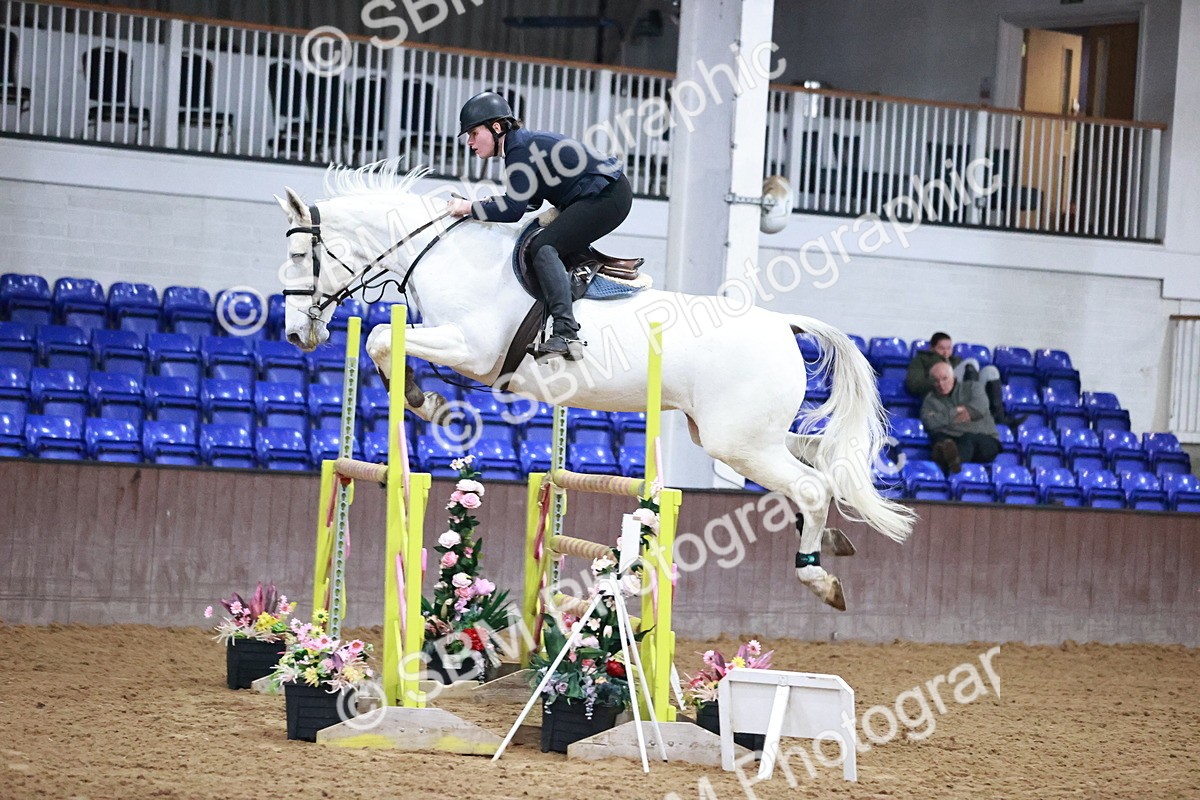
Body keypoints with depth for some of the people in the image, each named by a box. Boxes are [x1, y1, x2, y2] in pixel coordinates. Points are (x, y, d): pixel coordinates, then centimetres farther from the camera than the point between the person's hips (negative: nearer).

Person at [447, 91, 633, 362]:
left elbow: (513, 210, -21)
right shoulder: (525, 142, 14)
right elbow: (533, 201, 20)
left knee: (544, 247, -21)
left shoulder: (520, 150, -16)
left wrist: (469, 208, -10)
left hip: (608, 196, -11)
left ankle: (566, 334, -34)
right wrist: (489, 203, 8)